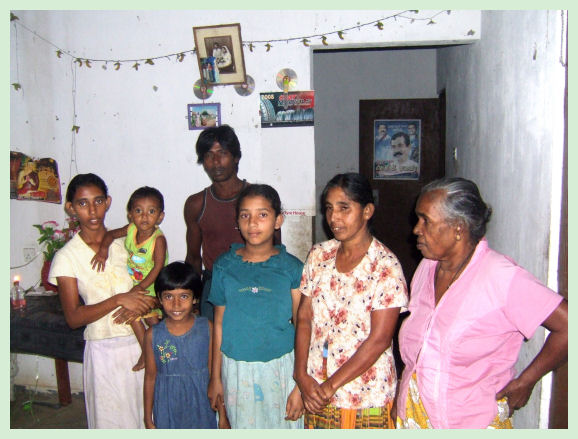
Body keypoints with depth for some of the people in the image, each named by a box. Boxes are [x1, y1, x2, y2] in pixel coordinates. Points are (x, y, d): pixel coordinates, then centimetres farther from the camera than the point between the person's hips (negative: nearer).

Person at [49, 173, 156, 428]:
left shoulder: (125, 242, 3)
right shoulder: (67, 257, -5)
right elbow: (73, 318, -10)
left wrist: (140, 305, -15)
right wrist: (119, 300, -21)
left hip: (141, 343, 2)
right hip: (104, 350, -2)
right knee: (111, 419, 10)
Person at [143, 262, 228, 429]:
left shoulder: (206, 329, -8)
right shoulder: (153, 335, -8)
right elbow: (150, 377, 0)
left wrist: (222, 415, 1)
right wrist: (148, 419, 5)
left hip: (200, 408, 0)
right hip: (167, 412, 0)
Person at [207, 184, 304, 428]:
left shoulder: (291, 268, -6)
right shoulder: (224, 266, -1)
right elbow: (219, 324, 5)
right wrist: (215, 377, 7)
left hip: (281, 367, -1)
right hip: (237, 369, 1)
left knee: (283, 426, 8)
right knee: (243, 426, 11)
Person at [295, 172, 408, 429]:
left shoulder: (386, 267, -14)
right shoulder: (319, 255, 1)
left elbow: (379, 340, -16)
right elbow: (304, 318, 2)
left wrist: (331, 385, -15)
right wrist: (302, 375, -8)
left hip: (366, 395, -4)